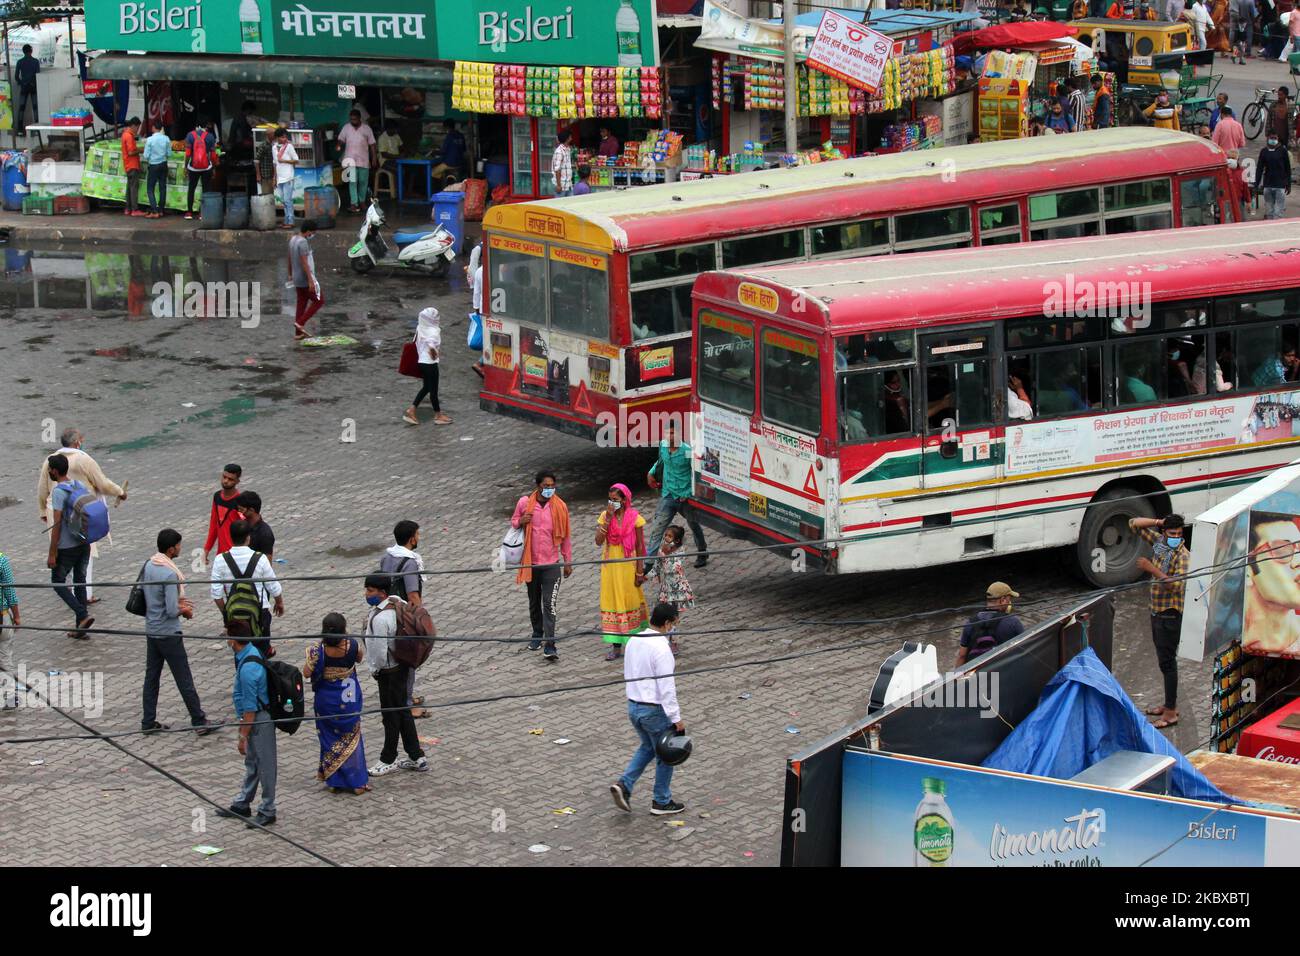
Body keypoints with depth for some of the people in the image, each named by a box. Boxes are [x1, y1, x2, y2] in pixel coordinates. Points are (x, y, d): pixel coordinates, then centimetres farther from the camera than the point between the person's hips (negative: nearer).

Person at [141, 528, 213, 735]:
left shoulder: (148, 566, 1)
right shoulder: (170, 574, -24)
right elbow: (172, 611, -25)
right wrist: (185, 610, -3)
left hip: (151, 631, 8)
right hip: (169, 634, -8)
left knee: (151, 676, 14)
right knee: (184, 680, 1)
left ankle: (148, 722, 20)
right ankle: (199, 722, 8)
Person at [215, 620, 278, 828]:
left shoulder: (248, 668, -28)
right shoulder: (252, 652, 2)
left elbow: (250, 707, -24)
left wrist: (243, 736, -17)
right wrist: (243, 724, 23)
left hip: (260, 721, -10)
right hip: (257, 718, 10)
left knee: (264, 765, 4)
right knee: (251, 764, 22)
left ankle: (267, 811, 16)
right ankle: (242, 805, 35)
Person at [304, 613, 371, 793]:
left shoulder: (317, 651, -23)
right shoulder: (352, 646, -19)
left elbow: (306, 674, -13)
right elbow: (360, 658, 4)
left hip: (326, 702, -1)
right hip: (349, 701, 1)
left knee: (331, 739, 17)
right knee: (351, 738, 17)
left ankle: (335, 782, 23)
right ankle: (357, 781, 21)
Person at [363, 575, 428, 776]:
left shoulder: (380, 619, -29)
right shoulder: (396, 602, -1)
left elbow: (380, 653, -27)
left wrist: (375, 669, -6)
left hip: (388, 672, -10)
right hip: (401, 666, 10)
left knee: (391, 716, 5)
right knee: (403, 711, 18)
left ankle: (388, 761, 20)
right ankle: (416, 757, 25)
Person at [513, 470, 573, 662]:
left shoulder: (560, 506, -4)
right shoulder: (524, 503, -4)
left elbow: (565, 536, 5)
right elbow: (513, 522, 11)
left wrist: (568, 561, 7)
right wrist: (520, 522, -14)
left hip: (551, 563, -2)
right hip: (530, 562, 2)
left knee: (549, 604, -11)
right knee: (534, 602, 17)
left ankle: (549, 646, -15)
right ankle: (537, 634, 37)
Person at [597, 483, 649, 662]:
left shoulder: (635, 518, -9)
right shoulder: (605, 516, -2)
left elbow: (640, 546, -5)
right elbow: (598, 540, -13)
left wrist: (640, 572, -7)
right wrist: (608, 519, -20)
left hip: (628, 566, -2)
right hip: (610, 566, 2)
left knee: (630, 601, 7)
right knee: (612, 602, 3)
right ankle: (616, 645, 7)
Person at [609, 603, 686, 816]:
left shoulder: (633, 642, 3)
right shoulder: (661, 648, -22)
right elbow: (666, 687, -22)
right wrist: (676, 718, -17)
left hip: (633, 706, 8)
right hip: (655, 709, -8)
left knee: (648, 747, 25)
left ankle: (624, 785, 10)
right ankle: (662, 802, 20)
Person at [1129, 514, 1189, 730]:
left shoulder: (1182, 555, -19)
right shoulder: (1158, 542, 3)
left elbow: (1178, 586, -30)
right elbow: (1134, 524, 9)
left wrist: (1153, 570, -33)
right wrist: (1157, 522, -6)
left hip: (1171, 614, -8)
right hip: (1157, 611, 8)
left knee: (1167, 661, -5)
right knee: (1164, 660, 16)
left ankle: (1171, 712, -2)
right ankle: (1170, 704, 27)